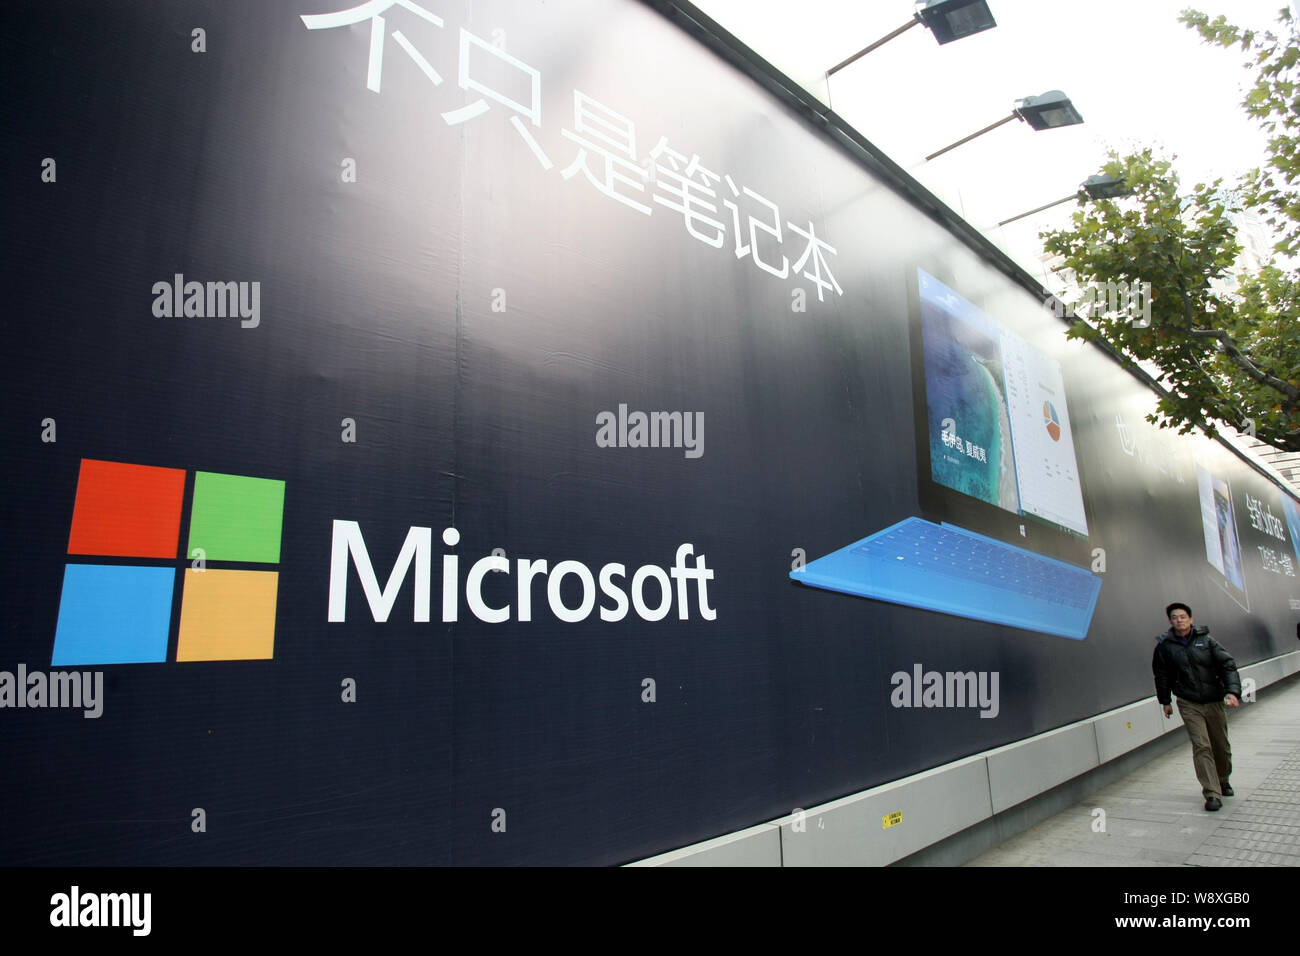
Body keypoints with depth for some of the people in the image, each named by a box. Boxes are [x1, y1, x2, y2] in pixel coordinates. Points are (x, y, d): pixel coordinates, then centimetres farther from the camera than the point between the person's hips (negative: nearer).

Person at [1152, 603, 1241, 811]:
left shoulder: (1206, 640, 0)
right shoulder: (1164, 646, 0)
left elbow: (1227, 665, -2)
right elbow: (1161, 675, 10)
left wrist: (1232, 691, -17)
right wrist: (1165, 701, 14)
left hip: (1215, 702, 1)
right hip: (1189, 704, -1)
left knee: (1221, 746, 14)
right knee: (1201, 746, -10)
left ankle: (1223, 781, 39)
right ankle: (1212, 793, -6)